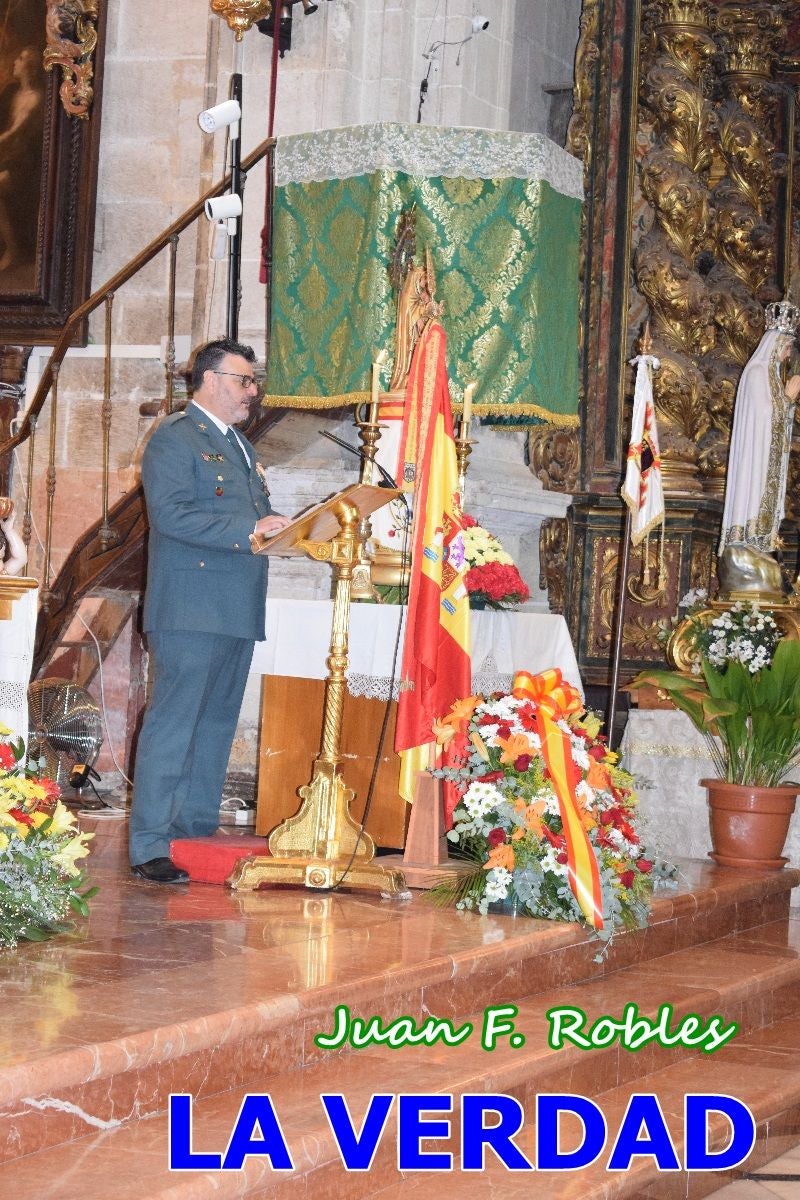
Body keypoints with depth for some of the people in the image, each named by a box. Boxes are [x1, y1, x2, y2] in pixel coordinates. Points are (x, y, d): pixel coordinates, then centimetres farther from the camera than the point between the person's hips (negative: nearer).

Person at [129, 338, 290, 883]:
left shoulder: (238, 444, 23)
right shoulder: (175, 438, -7)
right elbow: (171, 514, -19)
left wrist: (280, 527, 9)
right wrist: (249, 529, -22)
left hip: (237, 611, 9)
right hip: (191, 609, -9)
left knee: (217, 725, 12)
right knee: (174, 724, -9)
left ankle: (198, 832, 19)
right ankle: (150, 848, -8)